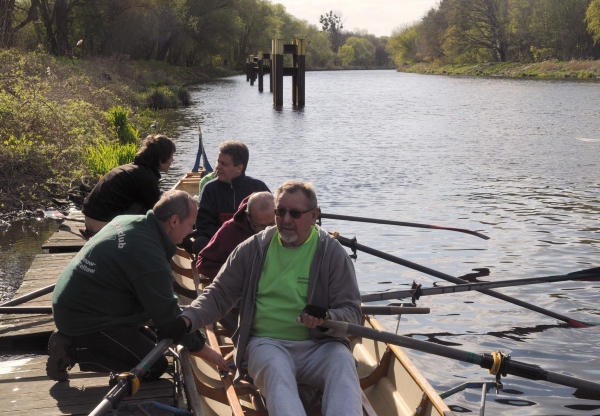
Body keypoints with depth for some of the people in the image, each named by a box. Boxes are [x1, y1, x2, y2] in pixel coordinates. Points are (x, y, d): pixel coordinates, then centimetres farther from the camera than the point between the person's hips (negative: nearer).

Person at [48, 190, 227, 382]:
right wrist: (200, 348, -5)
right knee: (154, 366, -5)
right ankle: (73, 352, -7)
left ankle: (70, 340, 10)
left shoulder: (126, 221, 2)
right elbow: (167, 315, -18)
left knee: (144, 337, 22)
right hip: (85, 321, -9)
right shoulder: (150, 259, -25)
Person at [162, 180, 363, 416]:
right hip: (267, 343, 0)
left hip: (320, 345, 0)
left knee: (343, 362, -33)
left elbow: (351, 312, 2)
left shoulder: (332, 253, 4)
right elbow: (219, 295, 12)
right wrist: (187, 321, -7)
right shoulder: (254, 248, 9)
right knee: (275, 367, -35)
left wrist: (327, 319, -22)